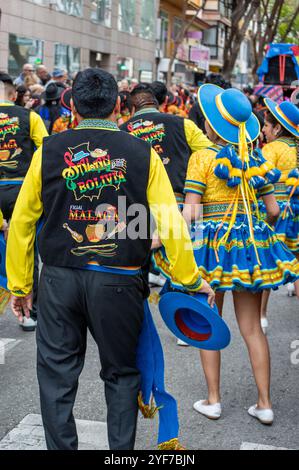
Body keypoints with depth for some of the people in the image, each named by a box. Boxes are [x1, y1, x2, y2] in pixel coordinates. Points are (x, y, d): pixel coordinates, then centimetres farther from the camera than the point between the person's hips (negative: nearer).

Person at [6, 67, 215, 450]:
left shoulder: (48, 151, 1)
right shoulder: (142, 153, -2)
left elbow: (21, 222, 4)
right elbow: (171, 223, -5)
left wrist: (19, 285, 13)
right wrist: (192, 280, 5)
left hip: (59, 280, 1)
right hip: (118, 282, 0)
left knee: (57, 375, 12)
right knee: (121, 374, 16)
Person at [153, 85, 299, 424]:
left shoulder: (203, 158, -9)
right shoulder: (255, 159, 4)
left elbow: (189, 211, -14)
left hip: (211, 242, -4)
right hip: (251, 243, 4)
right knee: (251, 327, 10)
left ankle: (213, 400, 15)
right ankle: (265, 403, 13)